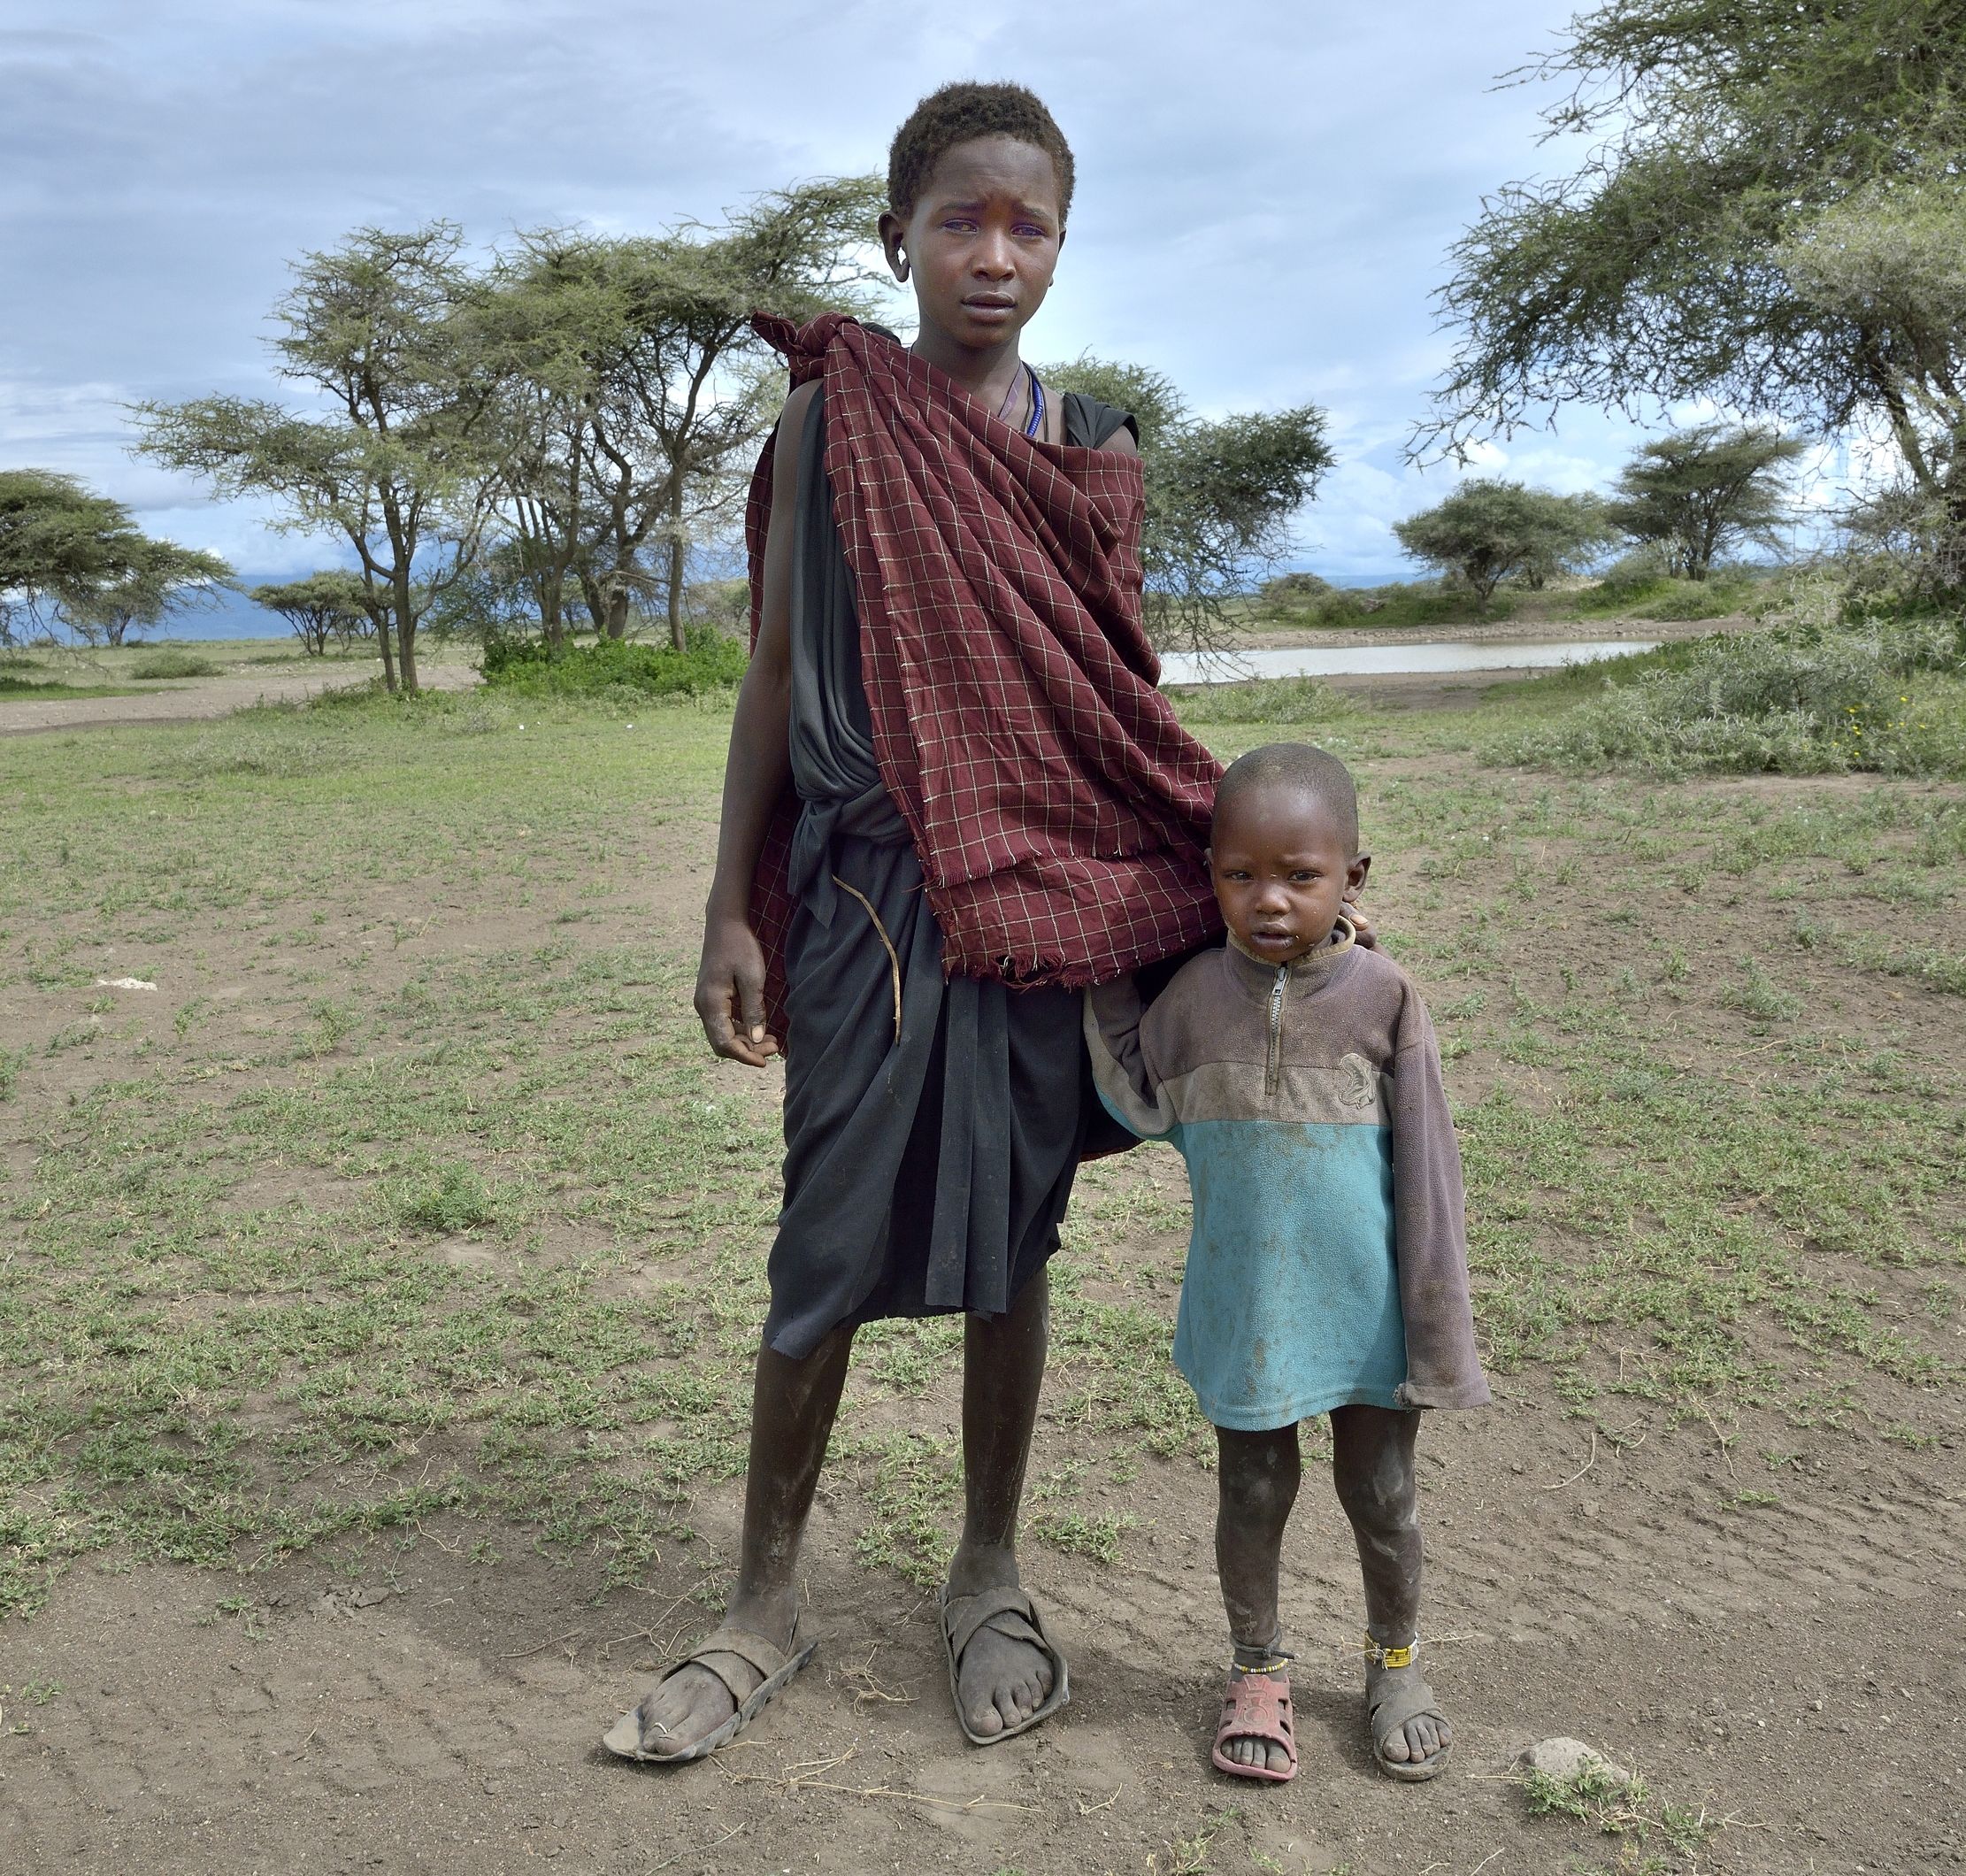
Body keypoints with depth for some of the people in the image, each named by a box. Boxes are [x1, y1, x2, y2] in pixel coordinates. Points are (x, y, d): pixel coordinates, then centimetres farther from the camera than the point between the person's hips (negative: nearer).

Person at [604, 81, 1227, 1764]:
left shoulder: (1097, 453, 7)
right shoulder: (831, 415, 3)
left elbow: (1121, 705, 11)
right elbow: (777, 668, 3)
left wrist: (1266, 882, 9)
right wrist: (732, 910, -1)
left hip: (1043, 893, 2)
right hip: (863, 892, -1)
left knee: (1008, 1242, 9)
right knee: (832, 1249, 2)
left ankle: (990, 1578, 27)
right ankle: (766, 1605, 21)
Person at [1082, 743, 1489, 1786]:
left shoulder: (1381, 996, -12)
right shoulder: (1194, 996, -6)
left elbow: (1426, 1168, -8)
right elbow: (1144, 1113, 6)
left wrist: (1437, 1326, -7)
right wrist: (1105, 987, -2)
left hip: (1363, 1304, -1)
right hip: (1244, 1306, 1)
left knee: (1380, 1497, 15)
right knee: (1253, 1493, 15)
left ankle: (1394, 1662, 39)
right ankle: (1257, 1669, 37)